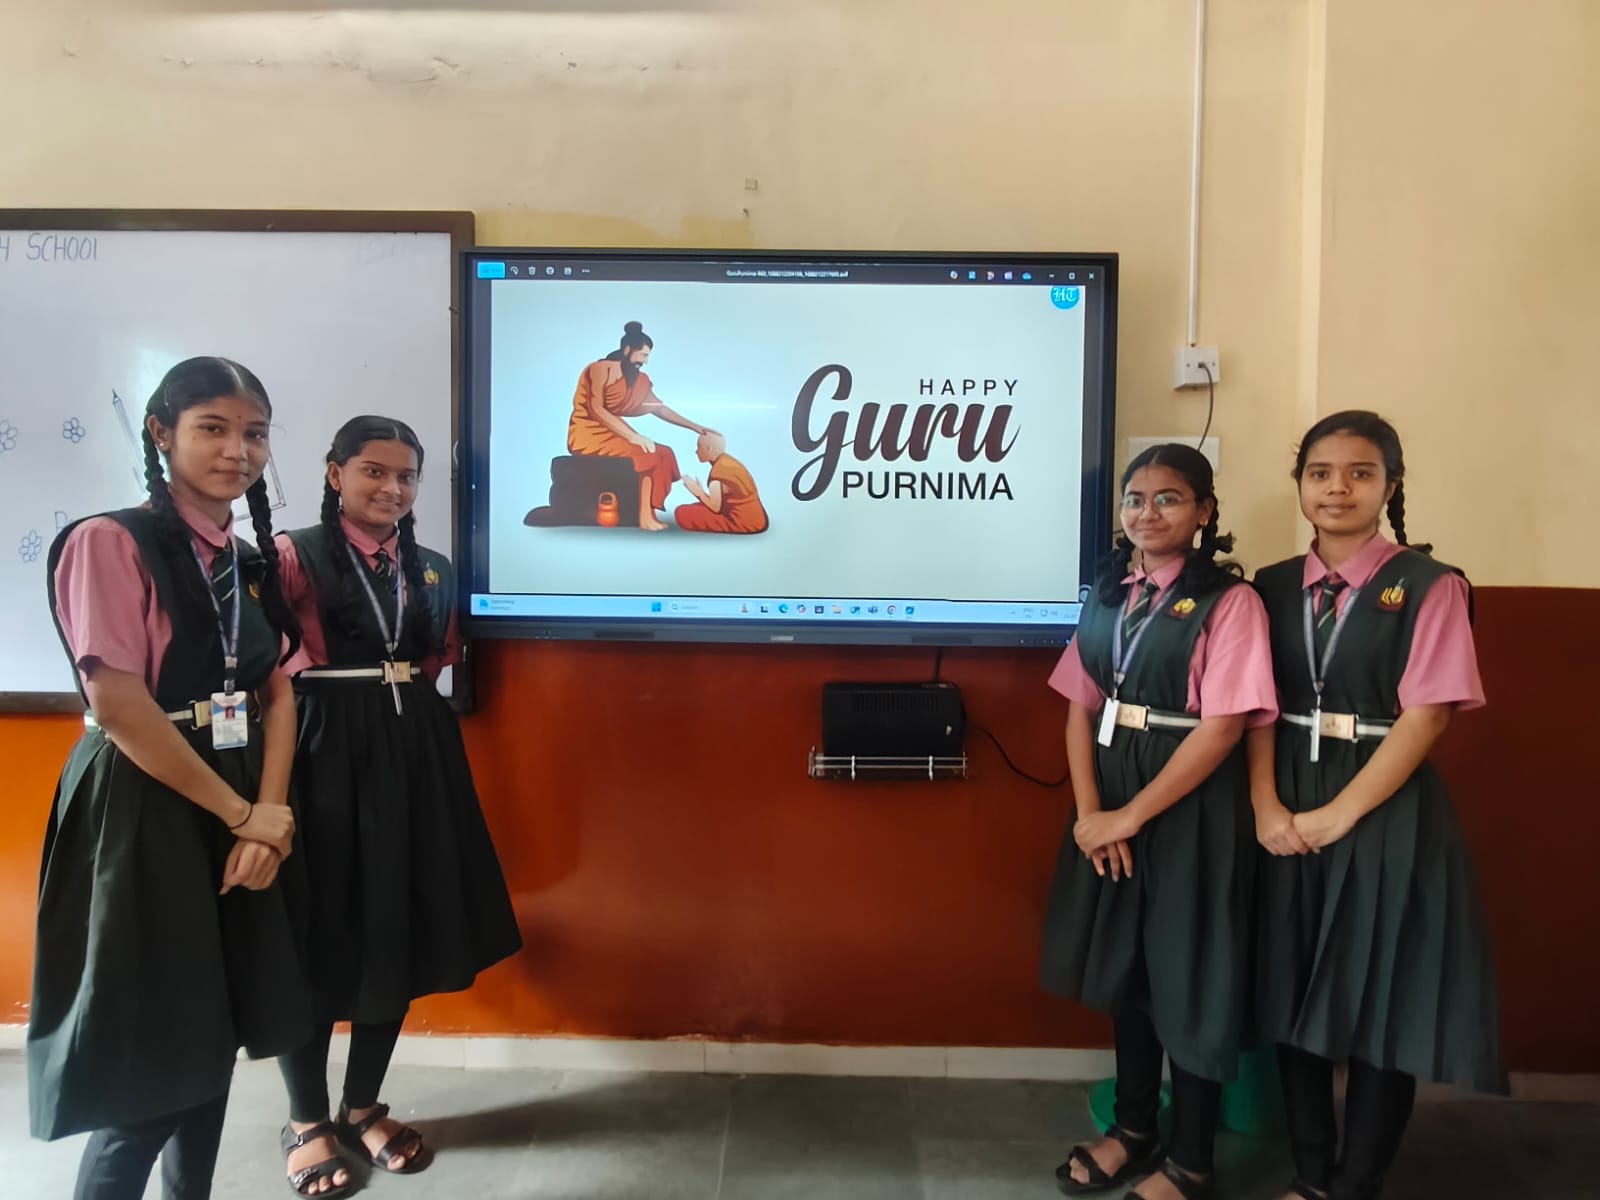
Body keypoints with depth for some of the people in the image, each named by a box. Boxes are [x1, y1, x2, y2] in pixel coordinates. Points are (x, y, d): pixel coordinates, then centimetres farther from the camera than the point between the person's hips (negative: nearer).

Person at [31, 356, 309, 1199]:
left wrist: (267, 816, -7)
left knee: (213, 1036, 14)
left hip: (241, 813, 7)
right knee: (146, 1060, 0)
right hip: (143, 810, -6)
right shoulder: (111, 541, -10)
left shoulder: (253, 562, 11)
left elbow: (278, 692, 7)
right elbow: (119, 705, -17)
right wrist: (240, 813, -12)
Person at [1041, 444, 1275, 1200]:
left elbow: (1224, 725, -18)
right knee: (1124, 965, 16)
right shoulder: (1108, 593, 7)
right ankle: (1134, 1128, 35)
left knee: (1188, 976, 6)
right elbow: (1082, 705, 5)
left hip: (1188, 809, -6)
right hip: (1110, 804, 6)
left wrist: (1132, 816, -16)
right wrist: (1089, 812, -7)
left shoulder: (1227, 600, -12)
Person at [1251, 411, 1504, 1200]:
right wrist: (1266, 808, -11)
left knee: (1384, 999, 5)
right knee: (1293, 992, 11)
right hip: (1288, 813, 4)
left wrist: (1338, 814, -17)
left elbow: (1425, 715, -12)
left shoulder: (1429, 587, -4)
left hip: (1385, 812, -3)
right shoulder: (1271, 589, 6)